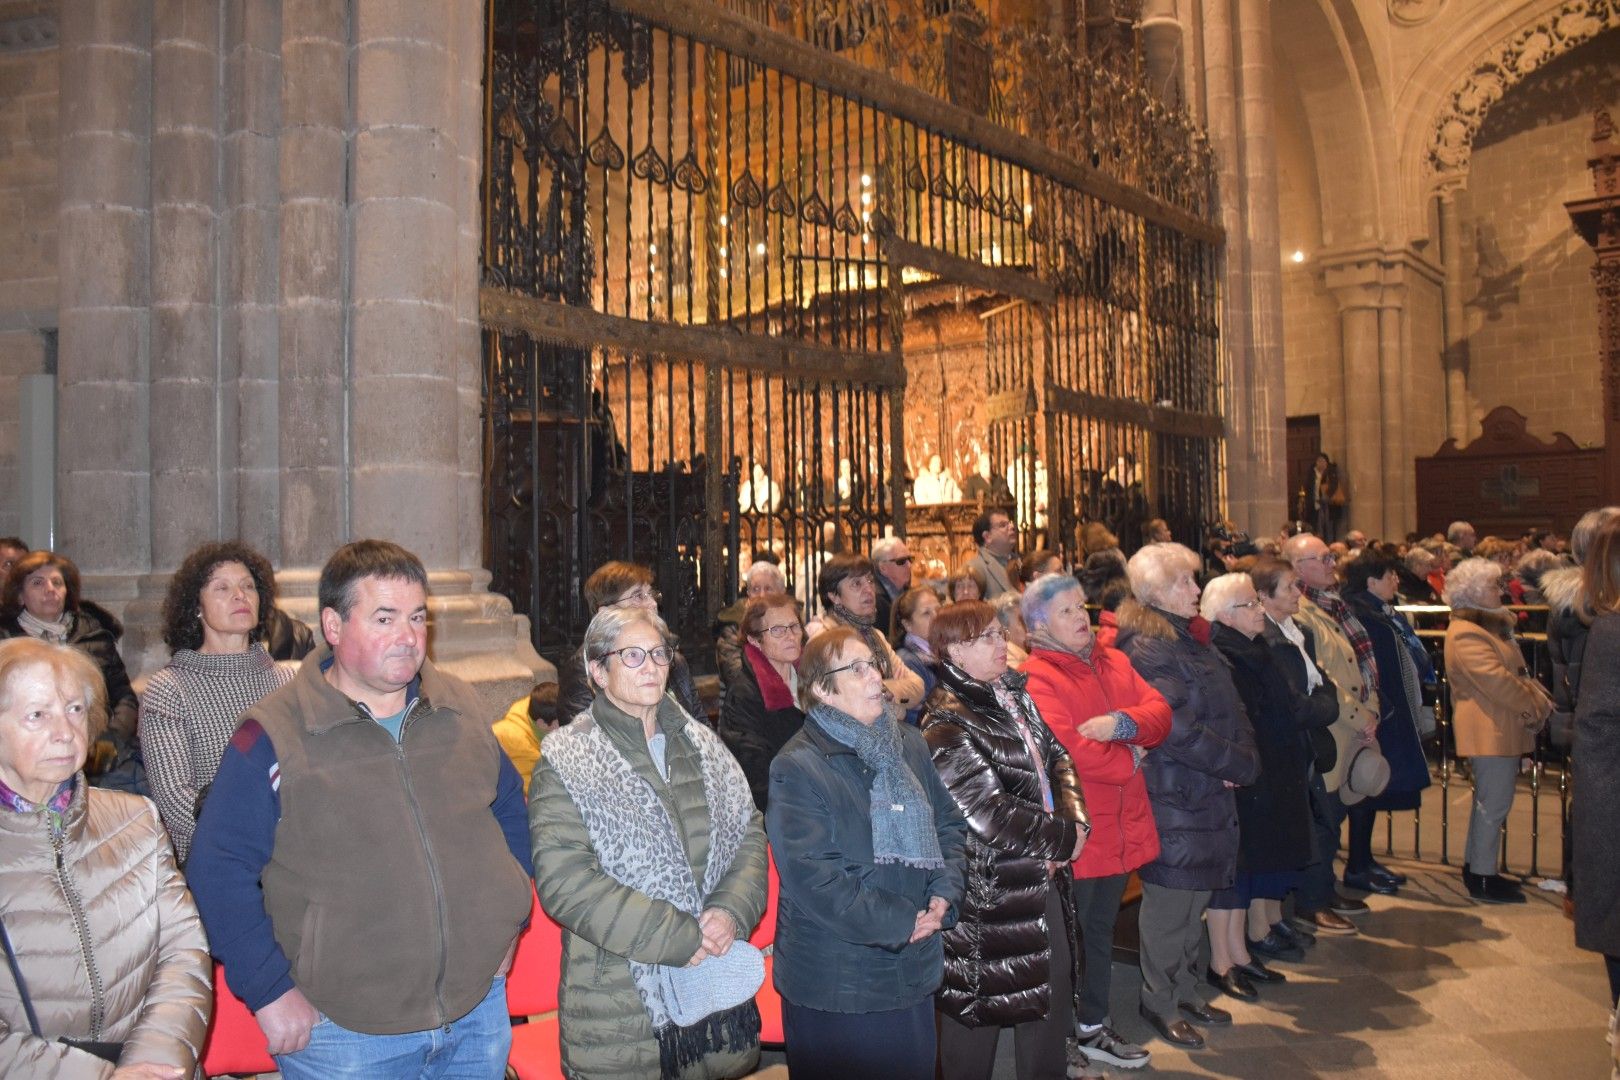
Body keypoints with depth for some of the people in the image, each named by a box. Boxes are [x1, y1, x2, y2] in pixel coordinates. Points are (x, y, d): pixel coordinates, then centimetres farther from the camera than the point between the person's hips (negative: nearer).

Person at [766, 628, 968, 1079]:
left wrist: (945, 894, -5)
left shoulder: (910, 745, 7)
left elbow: (950, 823, 13)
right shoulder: (797, 768, -15)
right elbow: (812, 876, -21)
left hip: (914, 970, 6)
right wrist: (901, 922, -17)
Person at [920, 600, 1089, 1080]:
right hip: (988, 892, -8)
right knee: (978, 1006, 6)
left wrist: (1074, 822, -7)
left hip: (1043, 875, 8)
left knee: (1054, 992, 16)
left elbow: (1057, 758, 11)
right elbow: (989, 814, -22)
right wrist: (1063, 840, -12)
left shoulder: (1014, 697, 9)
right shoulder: (947, 725, -17)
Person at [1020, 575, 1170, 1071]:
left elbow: (1159, 713, 2)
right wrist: (1129, 760, -11)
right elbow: (1064, 750, -26)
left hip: (1120, 826, 8)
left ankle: (1093, 1027, 37)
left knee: (1101, 931, 21)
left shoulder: (1113, 661, 10)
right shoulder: (1038, 679, -16)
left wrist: (1122, 723, -19)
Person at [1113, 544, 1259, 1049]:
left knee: (1195, 898, 17)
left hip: (1210, 793, 8)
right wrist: (1241, 765, -13)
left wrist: (1244, 756, -4)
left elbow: (1232, 708, 13)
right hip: (1173, 794, -8)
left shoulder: (1194, 639, 13)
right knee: (1169, 902, 3)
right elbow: (1178, 727, -22)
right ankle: (1160, 1001, 18)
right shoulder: (1147, 649, -16)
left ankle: (1184, 990, 30)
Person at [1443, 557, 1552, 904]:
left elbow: (1515, 673, 18)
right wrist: (1535, 706, -13)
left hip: (1500, 728, 11)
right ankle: (1482, 879, 1)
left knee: (1489, 800, 17)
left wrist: (1538, 699, 1)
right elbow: (1496, 680, -24)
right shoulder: (1466, 634, -18)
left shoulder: (1490, 625, 18)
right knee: (1495, 803, -6)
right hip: (1490, 730, -11)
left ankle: (1477, 868, 26)